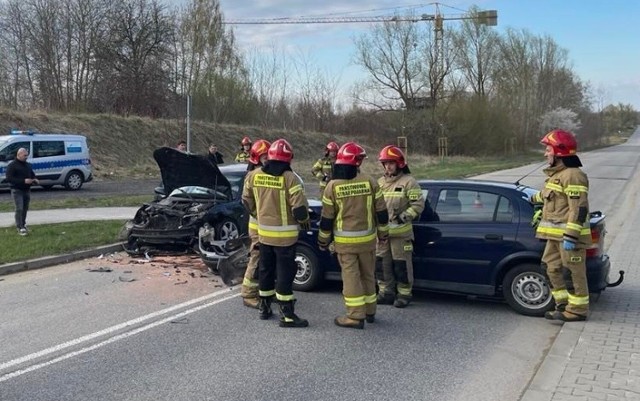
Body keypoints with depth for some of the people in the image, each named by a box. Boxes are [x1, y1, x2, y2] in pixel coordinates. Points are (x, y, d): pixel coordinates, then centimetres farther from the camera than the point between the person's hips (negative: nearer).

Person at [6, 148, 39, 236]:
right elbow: (9, 178, -16)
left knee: (25, 209, 9)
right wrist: (23, 181, -25)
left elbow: (32, 175, 24)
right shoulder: (12, 165, -7)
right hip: (17, 190, -6)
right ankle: (20, 228, -8)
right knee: (19, 209, -11)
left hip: (27, 190, 6)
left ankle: (23, 225, 22)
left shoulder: (28, 165, 13)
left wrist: (35, 180, -2)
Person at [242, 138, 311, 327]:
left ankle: (264, 308, 28)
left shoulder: (256, 175, 1)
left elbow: (247, 200, 12)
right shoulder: (289, 178, -17)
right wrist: (304, 220, 0)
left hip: (263, 232, 6)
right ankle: (287, 315, 2)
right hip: (284, 234, -5)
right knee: (285, 272, -1)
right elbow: (299, 207, -20)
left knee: (265, 269, 17)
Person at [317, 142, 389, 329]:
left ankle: (356, 316, 5)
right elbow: (381, 212, 1)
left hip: (345, 241, -2)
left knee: (351, 276, 3)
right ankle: (369, 311, 28)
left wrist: (323, 240, 8)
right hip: (367, 239, 2)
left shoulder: (333, 186, -9)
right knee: (368, 274, 16)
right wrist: (383, 232, 15)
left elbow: (327, 218, -4)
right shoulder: (370, 182, -6)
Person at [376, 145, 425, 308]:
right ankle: (386, 292, 22)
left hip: (401, 232, -6)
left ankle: (404, 294, 10)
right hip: (382, 231, 7)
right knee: (381, 263, 11)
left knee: (401, 264, -1)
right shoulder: (380, 182, 15)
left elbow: (418, 204, -9)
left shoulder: (408, 182, -5)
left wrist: (404, 217, -17)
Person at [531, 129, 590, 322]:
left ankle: (578, 310, 8)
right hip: (555, 234, 10)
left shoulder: (573, 175, -16)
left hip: (569, 234, -10)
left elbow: (579, 208, -22)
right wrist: (533, 199, 55)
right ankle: (564, 304, 22)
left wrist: (571, 236, -26)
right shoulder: (556, 174, 15)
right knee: (552, 267, 13)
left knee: (575, 272, -1)